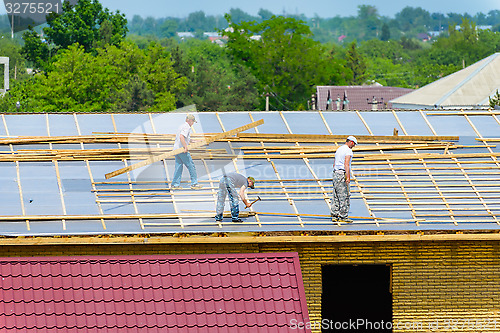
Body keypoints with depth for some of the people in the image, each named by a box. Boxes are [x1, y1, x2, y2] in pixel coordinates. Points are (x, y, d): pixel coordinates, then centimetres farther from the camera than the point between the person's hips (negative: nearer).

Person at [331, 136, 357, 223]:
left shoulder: (339, 150, 19)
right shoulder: (348, 151, -9)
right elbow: (346, 164, -20)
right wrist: (348, 177, -25)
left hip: (336, 173, 9)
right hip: (343, 173, -9)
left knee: (336, 197, 9)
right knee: (344, 197, -5)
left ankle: (334, 216, 7)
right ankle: (343, 216, -6)